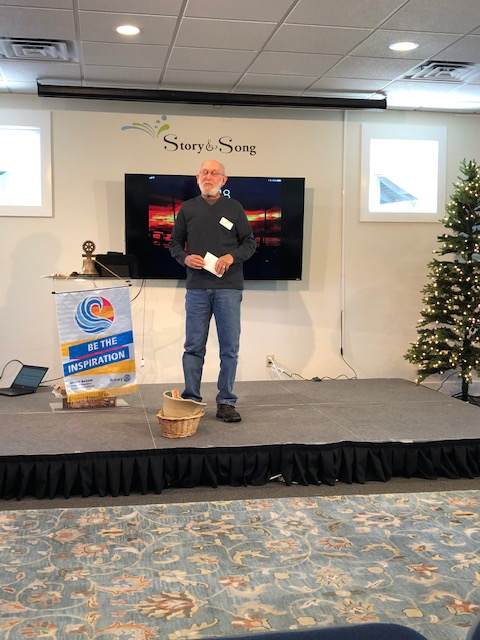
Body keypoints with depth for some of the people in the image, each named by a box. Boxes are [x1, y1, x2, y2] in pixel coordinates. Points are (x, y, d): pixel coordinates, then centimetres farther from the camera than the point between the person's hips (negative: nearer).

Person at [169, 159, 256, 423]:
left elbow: (249, 242, 8)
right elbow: (174, 243, 14)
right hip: (197, 287, 1)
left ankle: (226, 403, 11)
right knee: (193, 347, 4)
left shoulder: (234, 208, 8)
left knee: (229, 348, 1)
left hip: (229, 287, 0)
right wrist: (185, 258, -6)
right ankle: (191, 401, 13)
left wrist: (231, 257, -10)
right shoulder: (187, 208, 11)